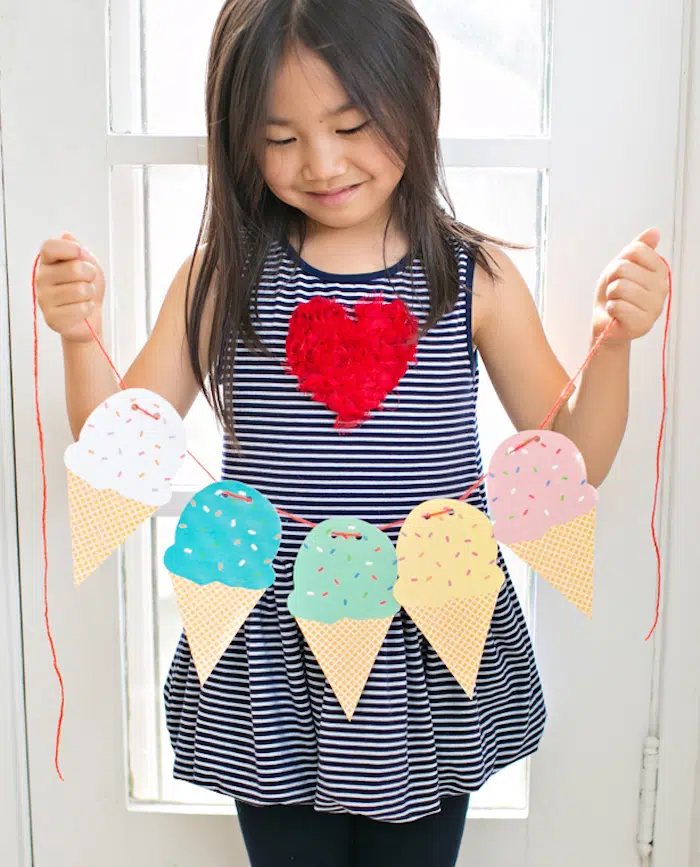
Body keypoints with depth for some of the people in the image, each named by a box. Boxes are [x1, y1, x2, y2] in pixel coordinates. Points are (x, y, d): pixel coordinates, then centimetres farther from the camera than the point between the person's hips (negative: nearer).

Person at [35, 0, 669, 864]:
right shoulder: (224, 274, -5)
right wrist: (81, 337, -17)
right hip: (270, 662, 1)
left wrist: (613, 343, -16)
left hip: (432, 657, 0)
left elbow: (571, 461, -1)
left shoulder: (474, 276, -7)